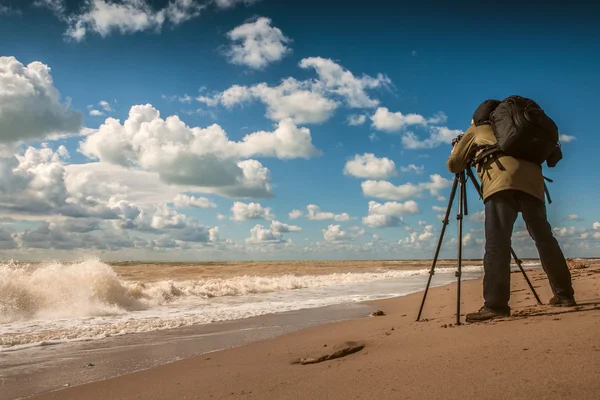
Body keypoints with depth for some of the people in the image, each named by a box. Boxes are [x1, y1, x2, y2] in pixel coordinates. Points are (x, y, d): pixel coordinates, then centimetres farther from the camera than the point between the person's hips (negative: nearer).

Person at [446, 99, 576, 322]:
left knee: (496, 243, -13)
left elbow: (453, 165, 23)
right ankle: (564, 295, 17)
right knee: (544, 238, 14)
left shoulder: (475, 131, 27)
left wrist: (456, 151, 47)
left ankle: (495, 305, -20)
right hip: (532, 180, 6)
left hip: (502, 182, -6)